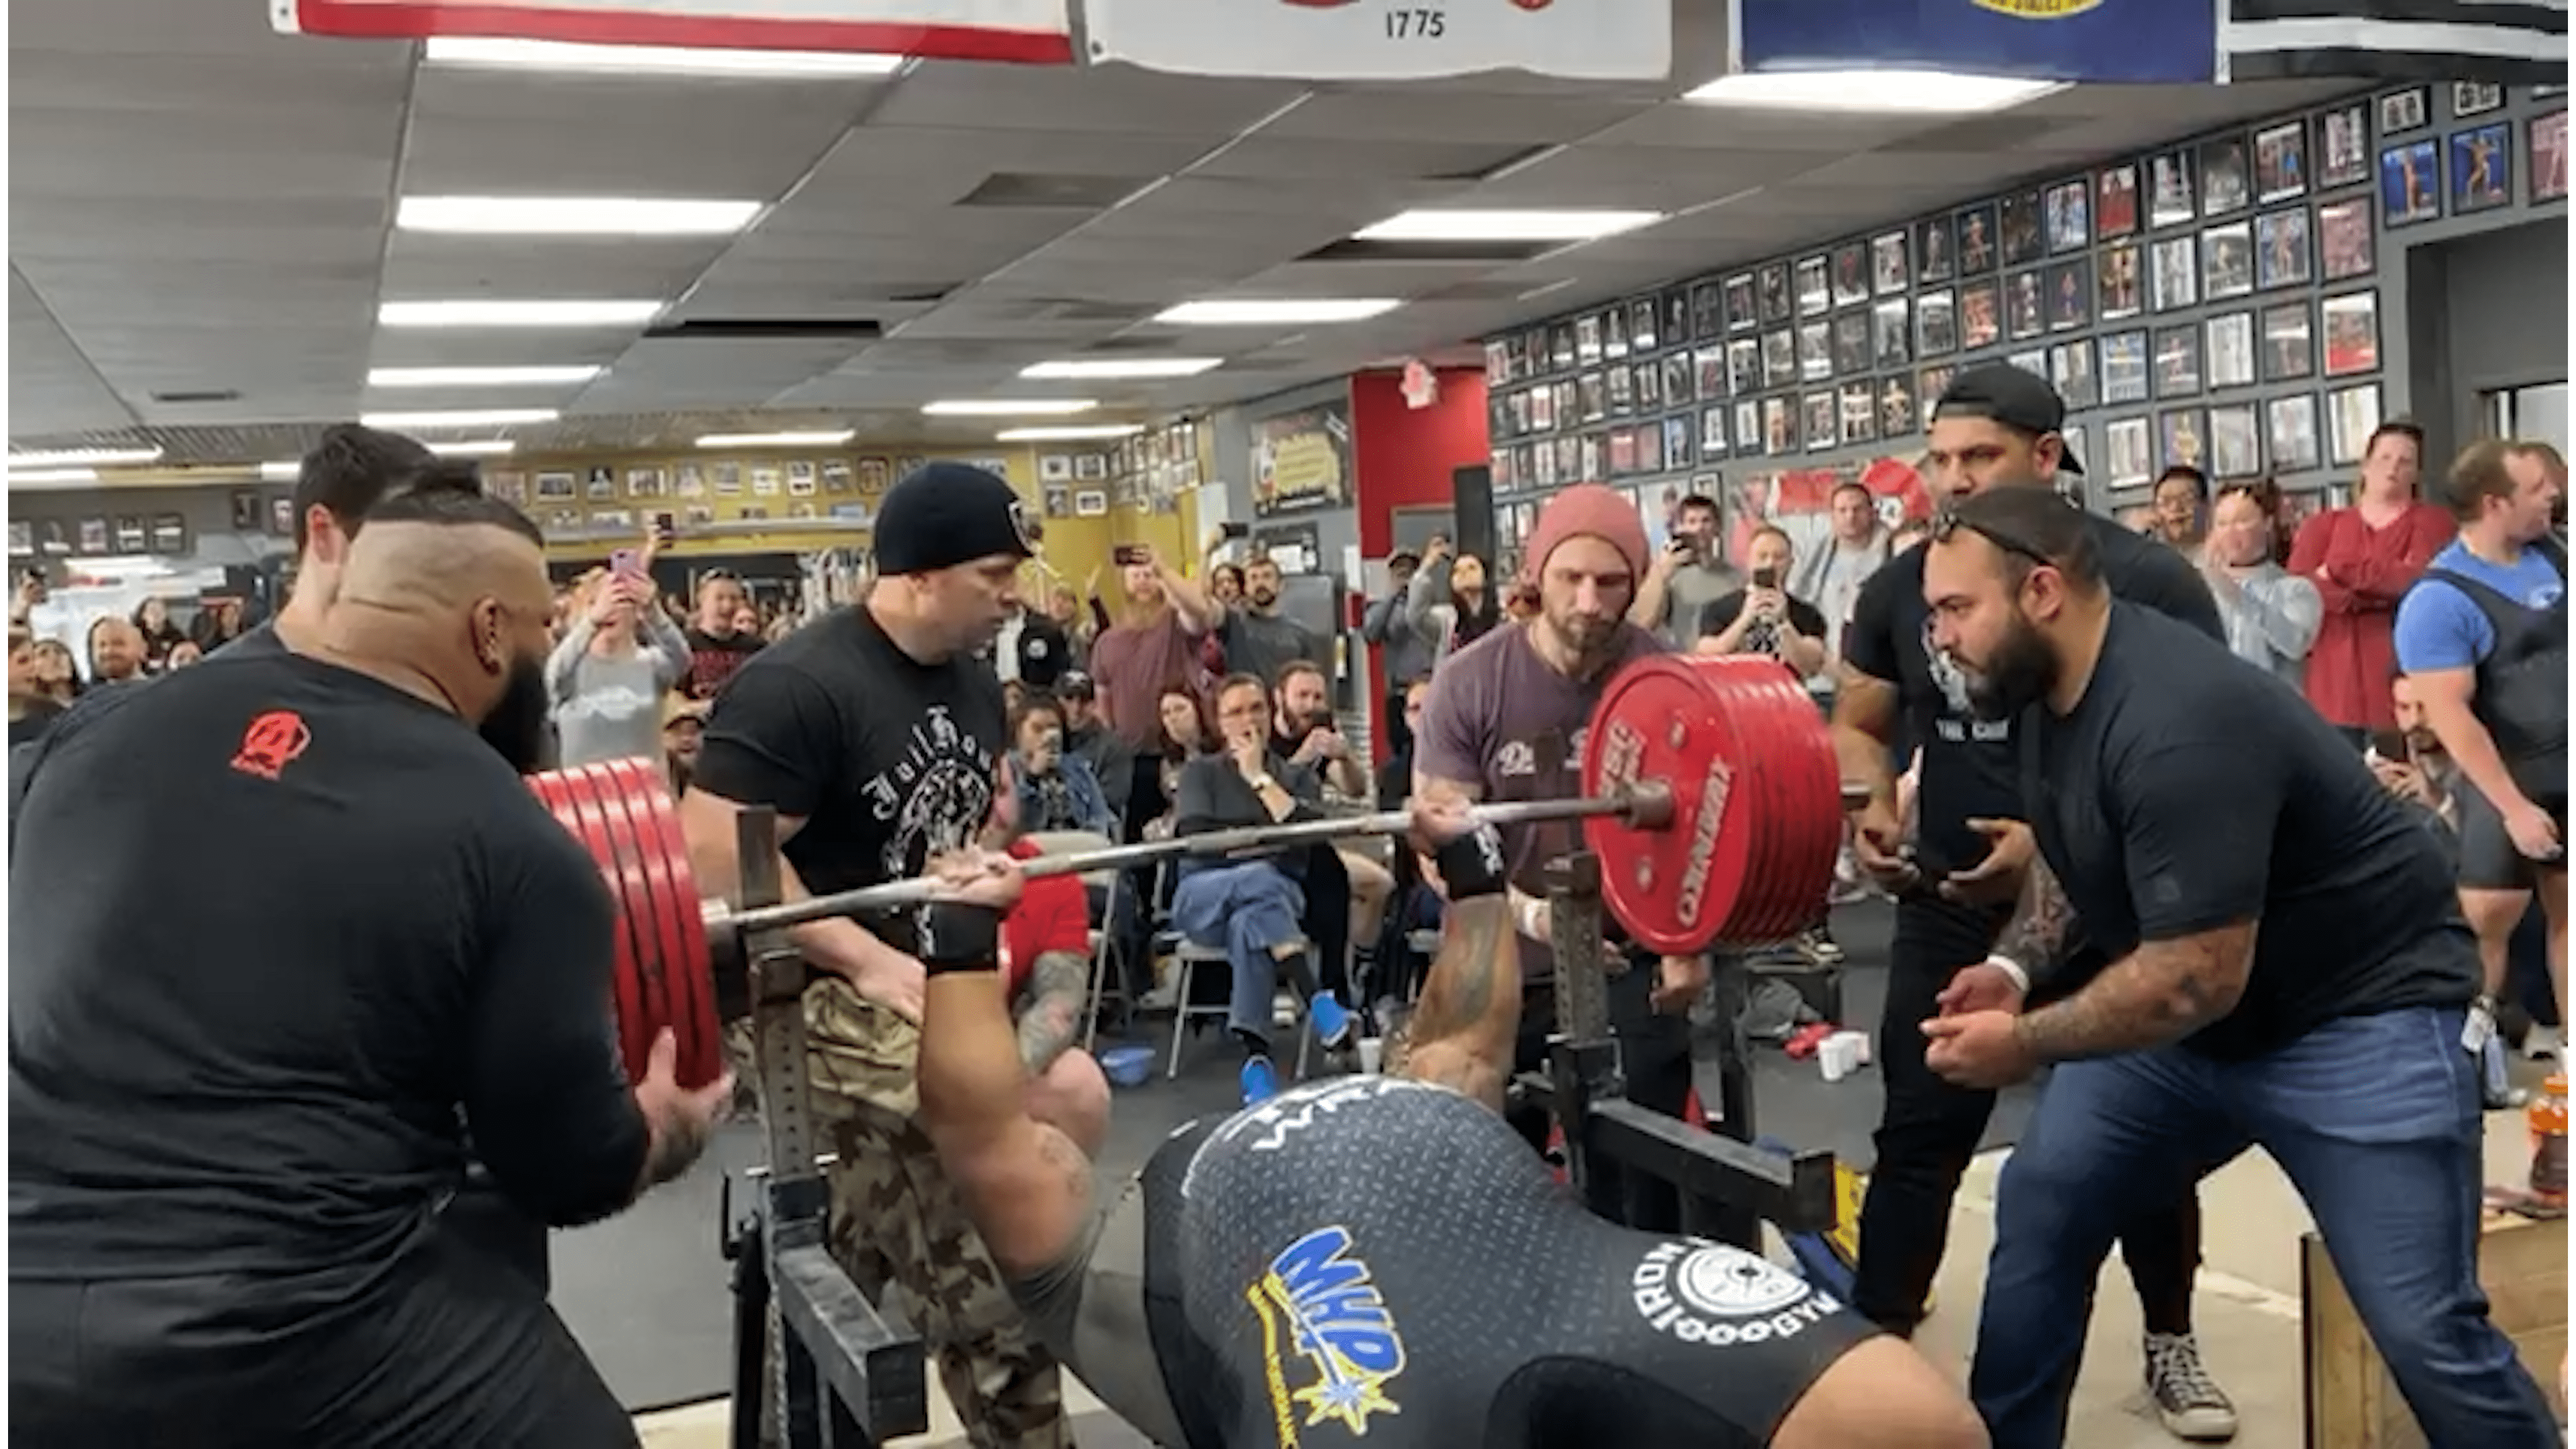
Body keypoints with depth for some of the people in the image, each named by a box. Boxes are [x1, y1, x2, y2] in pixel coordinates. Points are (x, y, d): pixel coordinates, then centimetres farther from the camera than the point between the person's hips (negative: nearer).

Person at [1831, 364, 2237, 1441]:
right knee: (1919, 1131, 3)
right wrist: (1872, 808, -11)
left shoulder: (2145, 579, -13)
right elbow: (1859, 721, 10)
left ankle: (2169, 1344, 34)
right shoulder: (1904, 585, -2)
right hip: (1953, 905, 2)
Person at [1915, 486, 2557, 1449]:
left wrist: (2025, 1042, -19)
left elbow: (2197, 978, -31)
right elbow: (2071, 847, 15)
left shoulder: (2175, 727, -32)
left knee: (2427, 1333, -11)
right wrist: (2019, 965, -1)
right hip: (2185, 1013, 9)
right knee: (2038, 1210, 6)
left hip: (2358, 1015, -8)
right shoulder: (2049, 686, -3)